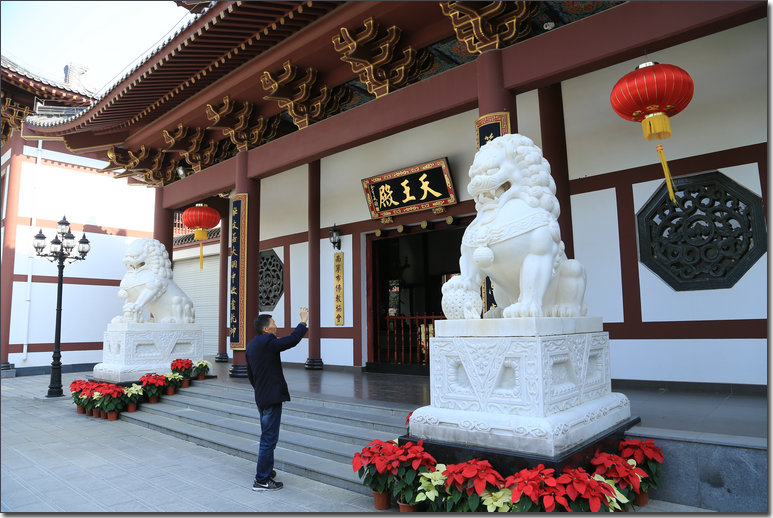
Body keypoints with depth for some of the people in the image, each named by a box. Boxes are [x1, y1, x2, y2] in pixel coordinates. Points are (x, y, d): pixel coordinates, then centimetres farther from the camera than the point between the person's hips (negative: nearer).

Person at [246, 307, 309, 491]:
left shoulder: (252, 344, 11)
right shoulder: (267, 342, -19)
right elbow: (292, 340, -23)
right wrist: (304, 320, -11)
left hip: (261, 397, 10)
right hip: (272, 397, -10)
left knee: (267, 436, 23)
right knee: (269, 438, -2)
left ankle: (265, 470, 36)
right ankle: (262, 480, 6)